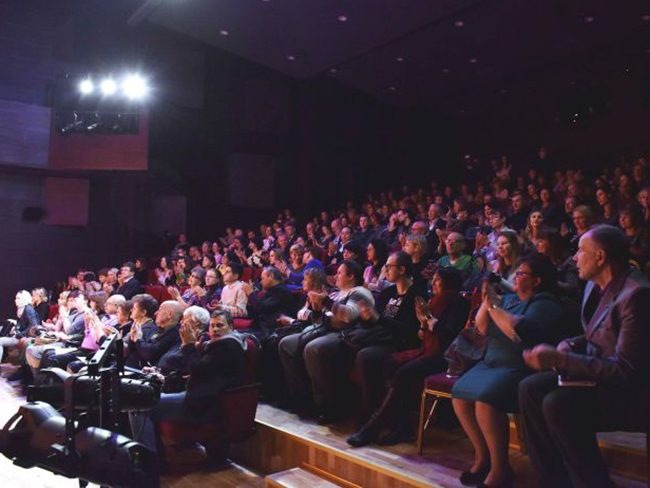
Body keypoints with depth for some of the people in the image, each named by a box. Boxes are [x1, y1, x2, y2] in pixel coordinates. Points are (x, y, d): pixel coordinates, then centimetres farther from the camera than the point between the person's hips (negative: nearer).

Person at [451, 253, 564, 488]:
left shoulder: (544, 303, -6)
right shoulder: (509, 299, 18)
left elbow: (520, 331, -23)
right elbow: (482, 329, 12)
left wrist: (494, 306, -16)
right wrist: (486, 302, -2)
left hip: (521, 369, -8)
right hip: (491, 363, 8)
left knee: (484, 400, -30)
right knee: (459, 395, -12)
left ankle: (500, 468, -15)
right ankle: (482, 455, 4)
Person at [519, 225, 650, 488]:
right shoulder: (596, 285, 6)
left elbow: (627, 370, -27)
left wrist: (560, 360, -27)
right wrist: (568, 346, -3)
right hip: (603, 377, 9)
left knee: (558, 404, -29)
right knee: (530, 388, -5)